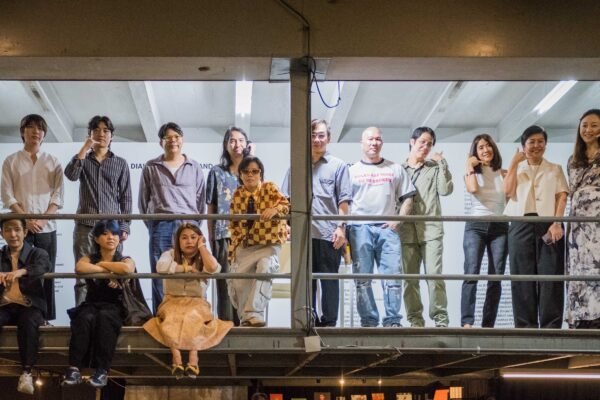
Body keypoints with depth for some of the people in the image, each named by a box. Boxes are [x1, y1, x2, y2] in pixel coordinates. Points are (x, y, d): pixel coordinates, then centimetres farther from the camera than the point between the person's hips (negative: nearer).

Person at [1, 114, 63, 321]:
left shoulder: (53, 162, 10)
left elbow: (58, 195, 4)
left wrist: (43, 219, -10)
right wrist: (27, 219, -11)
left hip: (47, 226, 1)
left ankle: (47, 317, 3)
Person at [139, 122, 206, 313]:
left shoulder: (194, 168, 13)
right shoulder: (151, 168, 10)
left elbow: (200, 199, 13)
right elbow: (143, 200, 12)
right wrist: (151, 224, 7)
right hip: (160, 226, 0)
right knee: (160, 276, -2)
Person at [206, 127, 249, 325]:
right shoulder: (217, 172, 11)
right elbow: (211, 207, 9)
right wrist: (211, 236, 3)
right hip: (224, 234, 0)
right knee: (226, 281, -4)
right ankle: (227, 323, -2)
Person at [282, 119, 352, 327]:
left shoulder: (338, 166, 7)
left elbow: (344, 200, 1)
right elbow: (287, 199, 15)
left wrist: (341, 226, -8)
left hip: (328, 233, -3)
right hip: (302, 232, 3)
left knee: (329, 278, 0)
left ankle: (329, 321, 4)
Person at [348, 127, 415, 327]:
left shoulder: (395, 169, 15)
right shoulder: (352, 171, 12)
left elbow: (407, 198, 13)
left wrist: (398, 219, -2)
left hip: (387, 228, 0)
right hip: (360, 228, 0)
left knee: (393, 276, -7)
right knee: (362, 279, -1)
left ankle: (392, 321, -2)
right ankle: (368, 321, 4)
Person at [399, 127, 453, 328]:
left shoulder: (435, 168, 13)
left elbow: (445, 190, -2)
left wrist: (442, 163, -1)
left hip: (431, 229, -1)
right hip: (407, 231, 1)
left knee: (434, 274, -9)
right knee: (410, 278, 2)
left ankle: (440, 318, -5)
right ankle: (415, 319, 7)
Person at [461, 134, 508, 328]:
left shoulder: (503, 173, 14)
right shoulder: (472, 172, 9)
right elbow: (473, 188, -13)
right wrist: (470, 166, -4)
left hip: (499, 227, 2)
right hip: (476, 226, -2)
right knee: (471, 274, -15)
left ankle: (488, 324, 2)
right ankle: (467, 322, -21)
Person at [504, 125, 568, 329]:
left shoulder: (555, 169, 15)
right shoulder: (516, 169, 18)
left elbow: (562, 197, 3)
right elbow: (508, 191, -1)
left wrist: (557, 223, -12)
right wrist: (514, 163, 1)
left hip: (548, 224, -1)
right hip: (521, 226, 1)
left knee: (550, 275, -7)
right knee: (522, 275, -2)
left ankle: (551, 325, -7)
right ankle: (525, 325, 0)